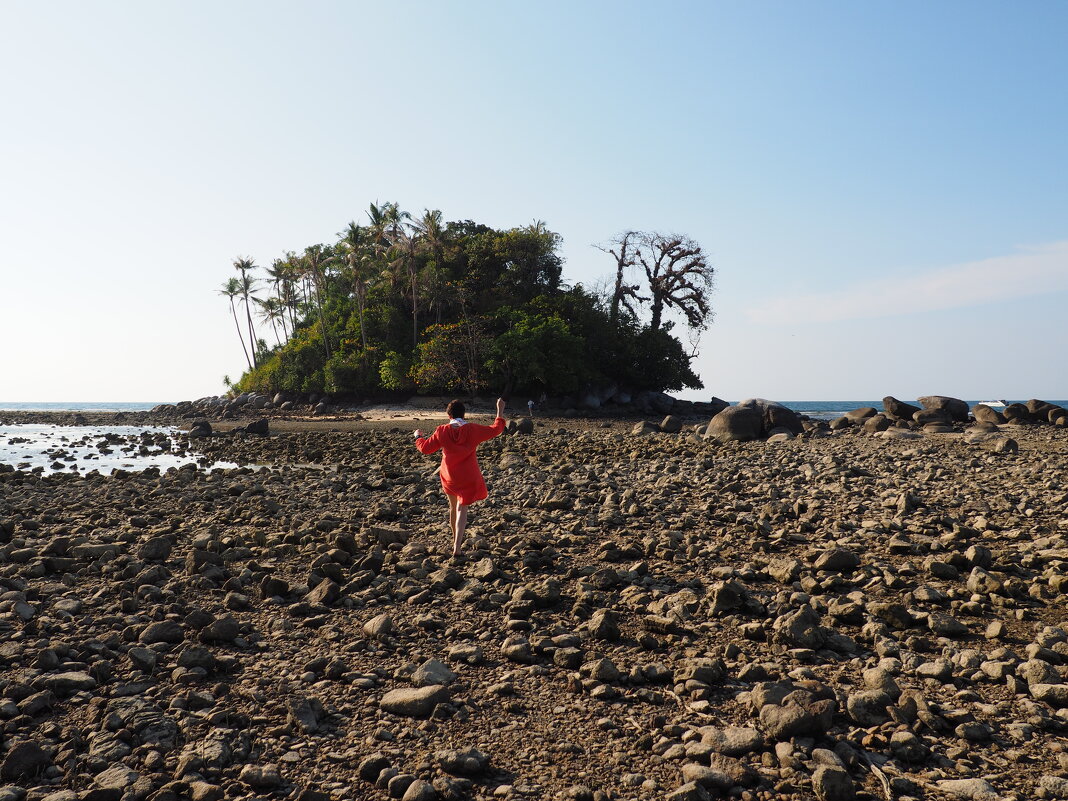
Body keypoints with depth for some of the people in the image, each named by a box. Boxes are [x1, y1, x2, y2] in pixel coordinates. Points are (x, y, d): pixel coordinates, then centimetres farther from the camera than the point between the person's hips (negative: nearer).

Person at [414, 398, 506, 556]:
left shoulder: (442, 432, -11)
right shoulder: (473, 430, -12)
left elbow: (425, 448, 1)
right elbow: (496, 430, 0)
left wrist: (418, 436, 21)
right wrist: (500, 410, 11)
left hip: (449, 477, 1)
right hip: (468, 478, -1)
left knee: (453, 506, 22)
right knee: (461, 509, 3)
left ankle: (456, 539, 40)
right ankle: (457, 548, -7)